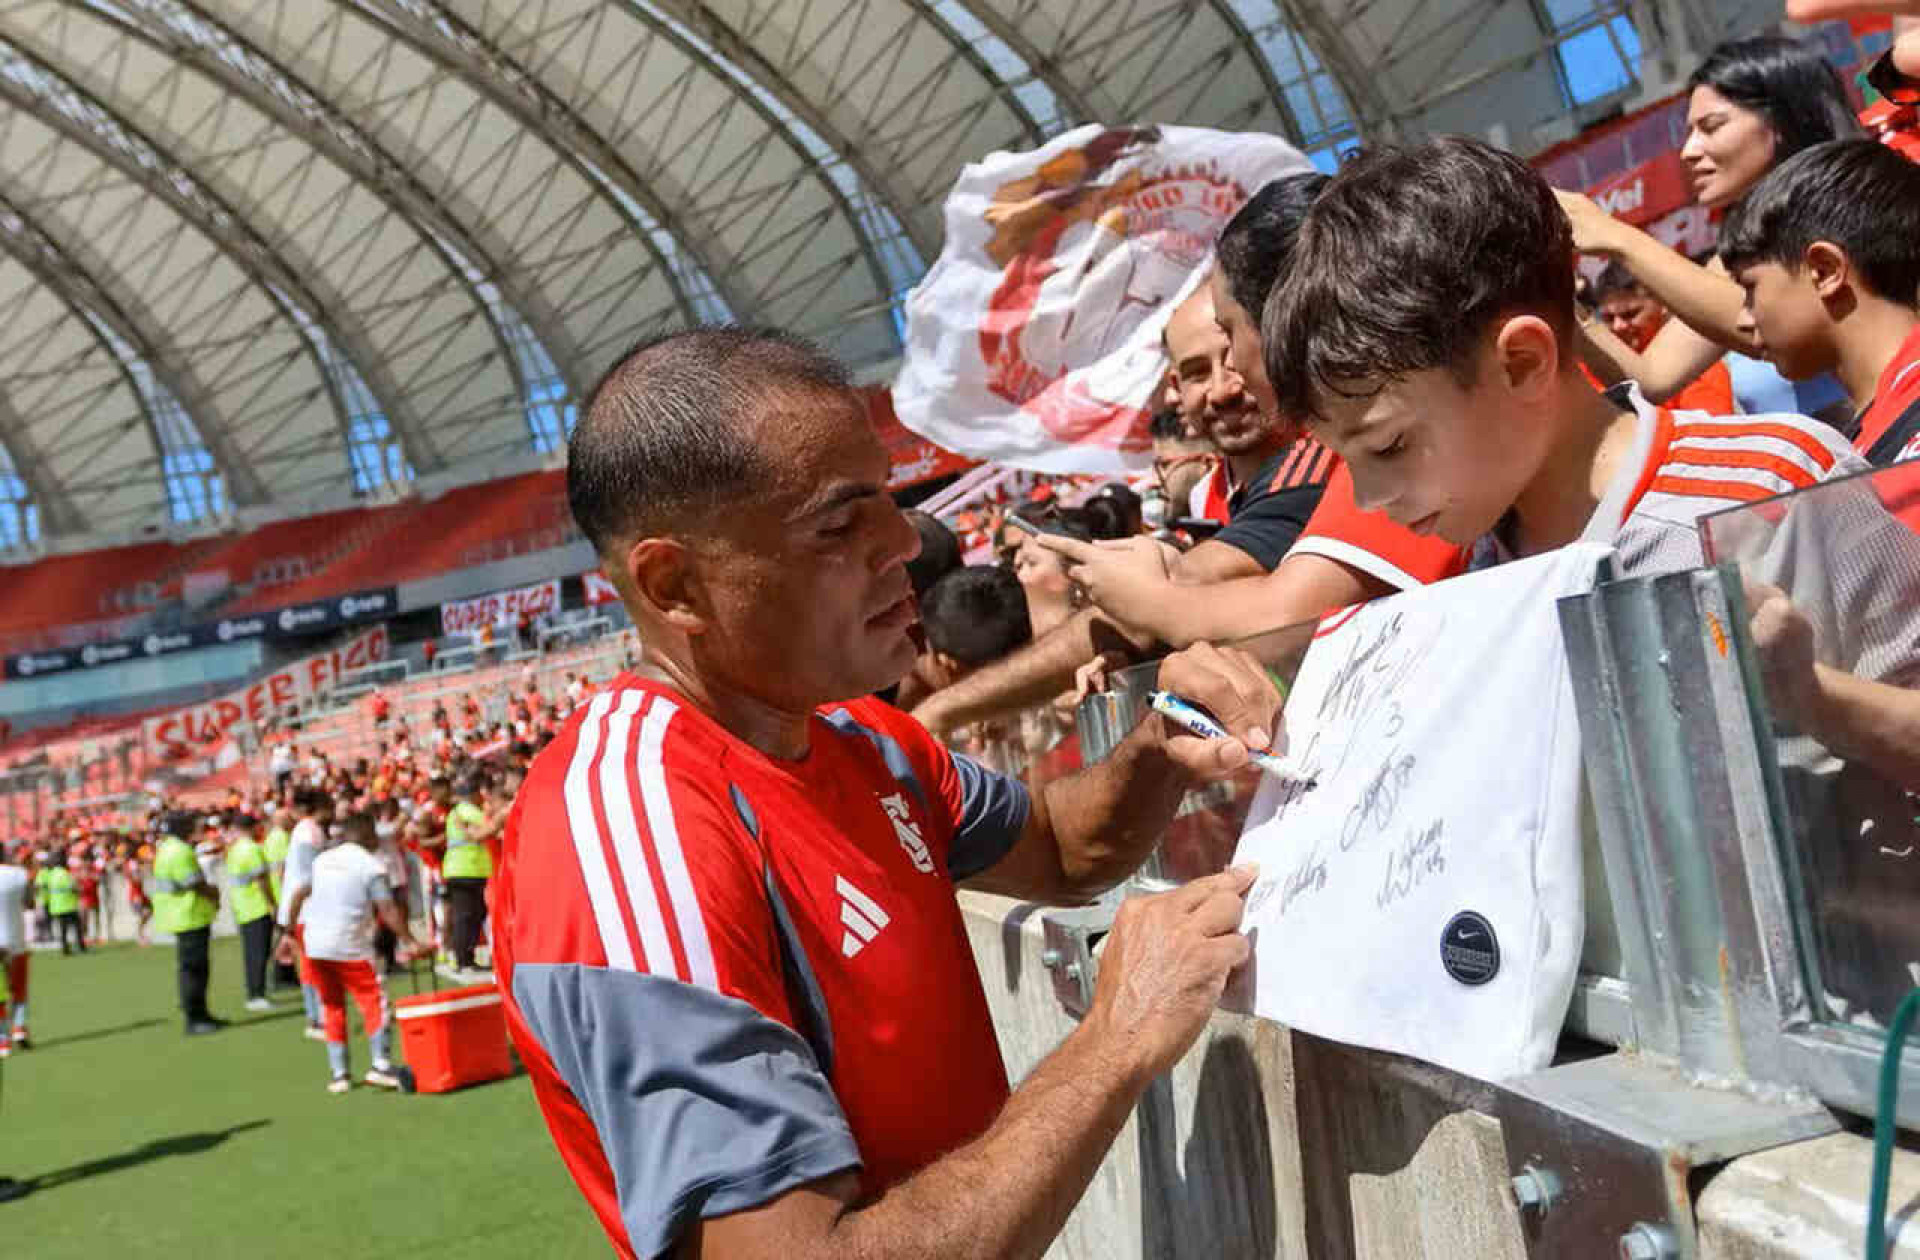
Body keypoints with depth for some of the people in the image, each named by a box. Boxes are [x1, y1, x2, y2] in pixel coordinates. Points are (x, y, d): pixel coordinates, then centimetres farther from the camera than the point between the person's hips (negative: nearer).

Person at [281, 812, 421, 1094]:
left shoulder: (323, 859, 13)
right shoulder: (371, 865, -6)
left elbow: (299, 895, 17)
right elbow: (387, 909, -11)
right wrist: (408, 941, -8)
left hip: (315, 943, 6)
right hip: (349, 946, -6)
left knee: (332, 1007, 15)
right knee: (375, 1004, 1)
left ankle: (338, 1073, 14)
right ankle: (380, 1065, -11)